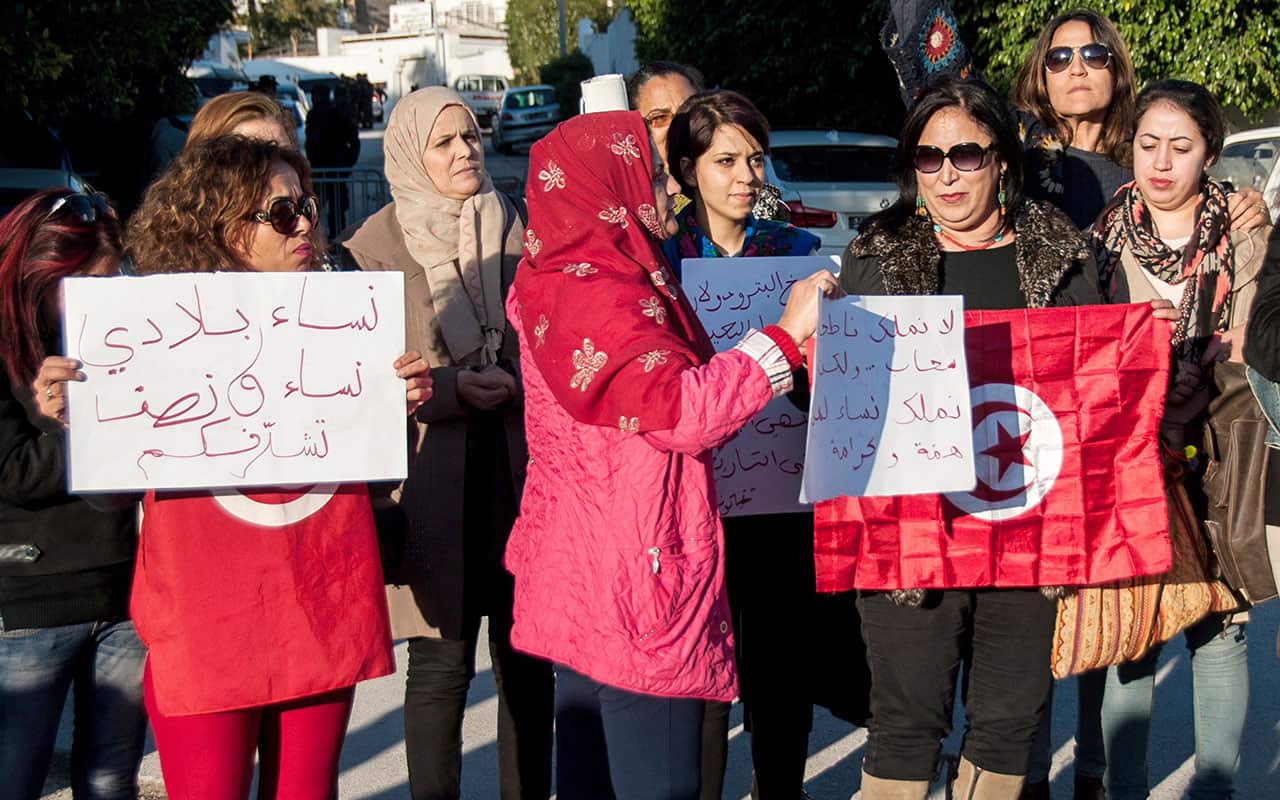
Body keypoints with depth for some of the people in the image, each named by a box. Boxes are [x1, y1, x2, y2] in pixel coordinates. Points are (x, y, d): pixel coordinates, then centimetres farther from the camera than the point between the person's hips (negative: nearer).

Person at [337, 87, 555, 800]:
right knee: (442, 662, 1)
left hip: (521, 470, 3)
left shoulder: (520, 234, 11)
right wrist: (450, 389, -12)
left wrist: (522, 382, -2)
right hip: (433, 481, -3)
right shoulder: (373, 248, 0)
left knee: (527, 657, 7)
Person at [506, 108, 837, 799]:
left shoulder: (571, 278, 16)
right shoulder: (589, 292, -18)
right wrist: (786, 334, -20)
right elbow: (683, 410, -27)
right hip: (630, 585, -11)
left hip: (584, 580, 11)